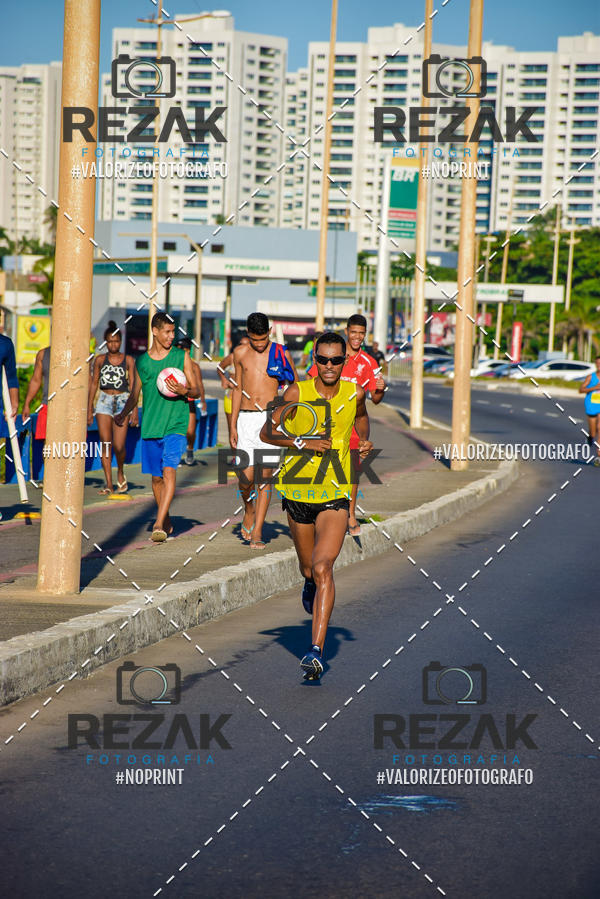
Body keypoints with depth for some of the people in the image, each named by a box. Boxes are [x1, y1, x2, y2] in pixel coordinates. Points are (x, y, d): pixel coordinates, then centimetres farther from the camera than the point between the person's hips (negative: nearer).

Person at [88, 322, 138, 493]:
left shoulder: (128, 360, 3)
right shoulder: (100, 360, 6)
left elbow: (133, 385, 3)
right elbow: (94, 384, 10)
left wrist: (135, 409, -3)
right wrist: (89, 409, 7)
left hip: (122, 402, -1)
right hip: (104, 402, 2)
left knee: (119, 445, -11)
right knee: (105, 444, -3)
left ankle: (120, 473, 18)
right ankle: (108, 484, 2)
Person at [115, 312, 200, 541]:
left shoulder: (182, 356, 3)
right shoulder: (141, 361, 8)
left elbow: (196, 390, 6)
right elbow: (134, 395, 17)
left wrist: (184, 391, -16)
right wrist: (123, 414, 1)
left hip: (175, 425, -3)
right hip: (150, 426, 3)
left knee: (169, 470, -19)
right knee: (156, 477, 10)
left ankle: (158, 525, -23)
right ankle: (166, 521, 29)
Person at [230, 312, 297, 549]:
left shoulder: (281, 353, 1)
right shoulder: (240, 353, 8)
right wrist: (232, 425, 13)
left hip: (271, 417, -1)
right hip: (246, 418, 1)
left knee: (265, 475, -6)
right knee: (247, 477, -6)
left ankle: (256, 531, 0)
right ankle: (249, 511, 26)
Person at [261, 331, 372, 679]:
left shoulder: (355, 393, -1)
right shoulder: (297, 393, -8)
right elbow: (267, 433, -3)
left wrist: (364, 440, 3)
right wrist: (302, 442, -17)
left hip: (336, 494, -1)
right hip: (298, 490, 1)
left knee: (323, 568, -18)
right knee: (308, 569, 16)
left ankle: (317, 651, -21)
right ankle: (311, 586, 56)